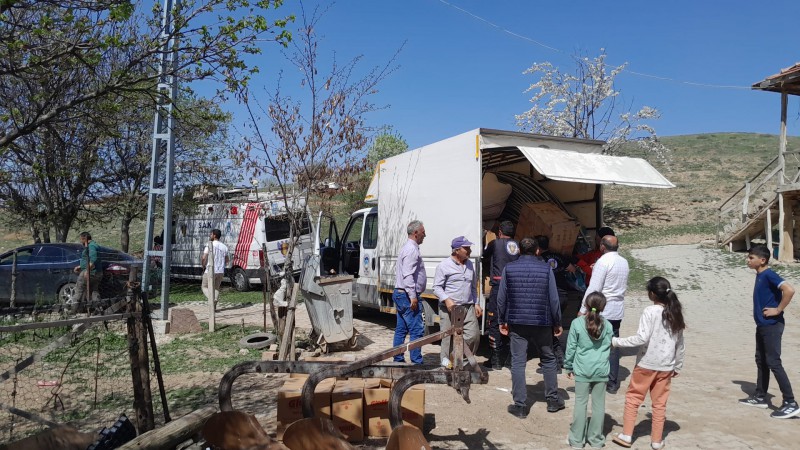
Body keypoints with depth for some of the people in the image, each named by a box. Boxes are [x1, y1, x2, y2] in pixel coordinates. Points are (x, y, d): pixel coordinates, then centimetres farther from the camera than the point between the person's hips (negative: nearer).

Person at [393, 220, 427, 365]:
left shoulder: (407, 248, 19)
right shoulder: (412, 250, -14)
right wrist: (413, 296, -24)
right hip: (408, 295, -11)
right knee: (416, 330, -7)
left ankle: (398, 359, 18)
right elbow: (408, 275, -23)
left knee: (401, 329, 13)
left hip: (399, 294, 11)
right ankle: (416, 361, -5)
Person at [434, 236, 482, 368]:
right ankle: (447, 360, 16)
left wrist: (476, 304, 16)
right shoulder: (444, 266, -4)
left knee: (474, 334, -3)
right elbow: (437, 287, -5)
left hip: (468, 307, 5)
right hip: (449, 308, -5)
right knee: (449, 336, -1)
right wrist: (447, 300, -19)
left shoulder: (470, 265, 16)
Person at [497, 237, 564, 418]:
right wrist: (557, 323, 7)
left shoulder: (509, 269, -1)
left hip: (517, 323, 0)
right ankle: (553, 400, 26)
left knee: (518, 363, 4)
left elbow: (501, 298, 1)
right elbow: (553, 299, -3)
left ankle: (520, 405, 6)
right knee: (548, 360, 17)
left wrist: (502, 321, 12)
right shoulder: (546, 269, -4)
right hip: (541, 323, 0)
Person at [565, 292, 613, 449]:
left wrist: (569, 367, 6)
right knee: (599, 404, 11)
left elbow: (571, 347, -5)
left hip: (582, 370, -2)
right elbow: (608, 347, 8)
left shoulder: (577, 323, -10)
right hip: (601, 371, 2)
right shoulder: (607, 325, -3)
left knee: (580, 403, 6)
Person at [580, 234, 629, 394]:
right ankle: (613, 383, 16)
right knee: (613, 345, 11)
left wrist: (583, 309, -13)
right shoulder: (624, 262, 10)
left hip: (602, 310, -7)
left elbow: (594, 288, -17)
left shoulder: (603, 262, -14)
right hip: (618, 310, 7)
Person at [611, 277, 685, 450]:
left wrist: (616, 341, -15)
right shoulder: (675, 313, 4)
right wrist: (678, 365, 19)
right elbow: (680, 344, 10)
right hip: (666, 366, 5)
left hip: (646, 364, -5)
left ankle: (626, 435, 12)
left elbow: (641, 338, -21)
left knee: (633, 398, 8)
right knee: (660, 403, 12)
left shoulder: (650, 311, -14)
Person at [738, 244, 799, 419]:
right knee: (761, 360, 15)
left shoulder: (769, 275, -17)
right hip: (762, 325, 10)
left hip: (772, 325, -10)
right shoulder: (759, 275, 12)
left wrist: (778, 310, -22)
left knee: (773, 362, -7)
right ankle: (760, 397, 25)